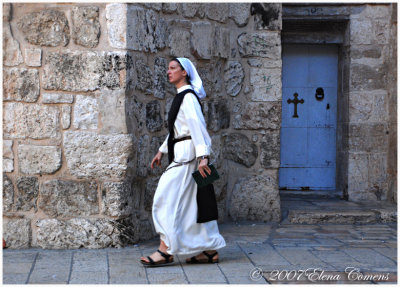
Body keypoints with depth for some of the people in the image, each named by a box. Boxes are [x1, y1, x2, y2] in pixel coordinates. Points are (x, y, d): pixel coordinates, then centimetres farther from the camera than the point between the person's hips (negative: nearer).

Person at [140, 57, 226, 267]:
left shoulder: (188, 97, -12)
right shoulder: (181, 97, 18)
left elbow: (197, 126, -21)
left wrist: (202, 156, -28)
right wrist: (162, 151, 28)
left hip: (186, 155, -10)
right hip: (180, 154, 10)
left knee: (167, 198, -9)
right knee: (192, 202, 9)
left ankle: (166, 251, -6)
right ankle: (210, 250, 13)